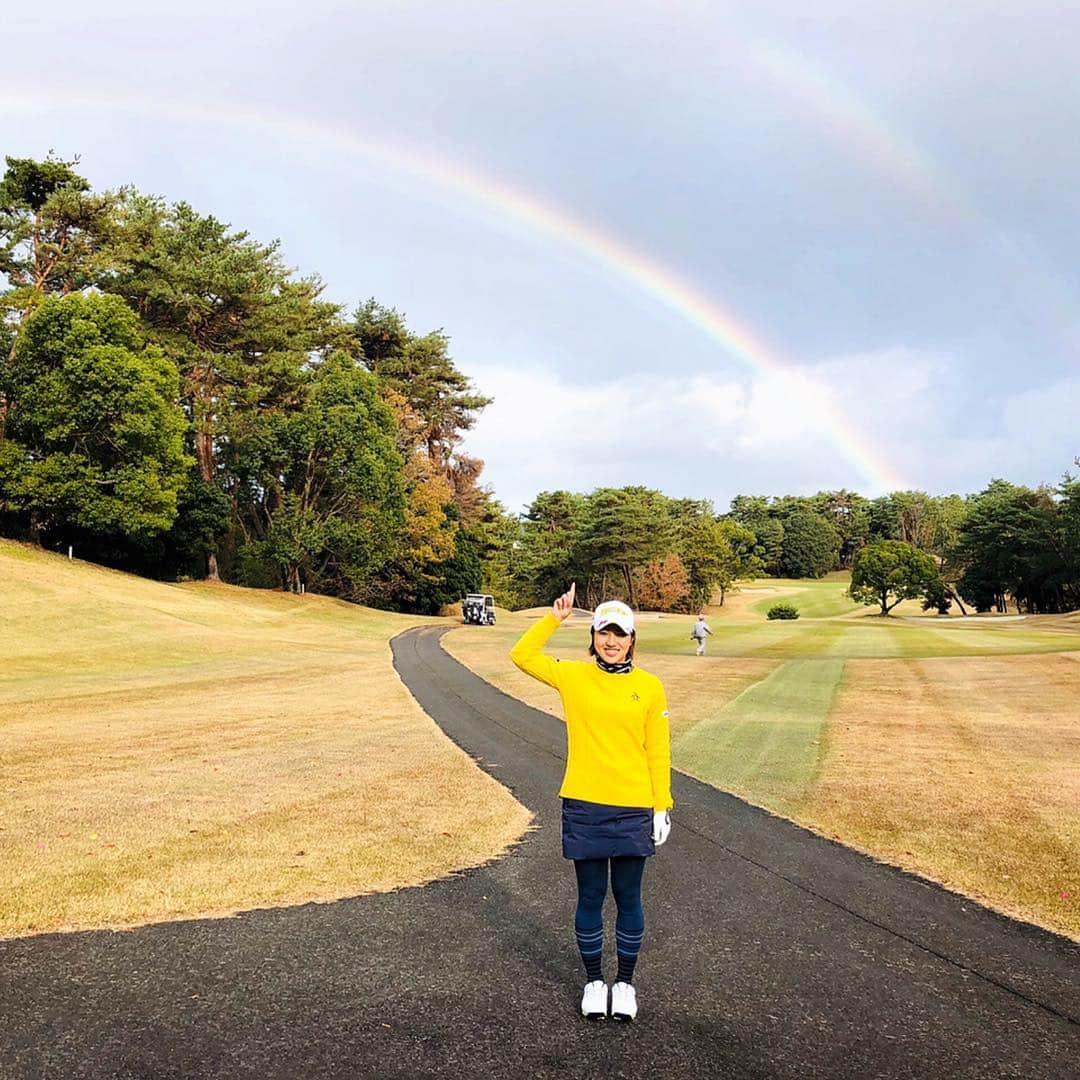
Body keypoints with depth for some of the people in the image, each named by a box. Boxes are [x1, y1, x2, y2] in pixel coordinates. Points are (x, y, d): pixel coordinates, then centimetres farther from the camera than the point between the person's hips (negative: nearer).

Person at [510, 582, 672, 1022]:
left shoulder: (649, 687, -1)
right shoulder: (573, 676, 0)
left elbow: (658, 752, 2)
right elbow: (521, 655, -1)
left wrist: (661, 807, 1)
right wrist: (555, 617, -8)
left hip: (633, 809, 0)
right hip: (584, 808, 0)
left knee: (628, 898, 11)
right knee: (590, 897, 11)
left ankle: (625, 982, 28)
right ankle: (594, 980, 28)